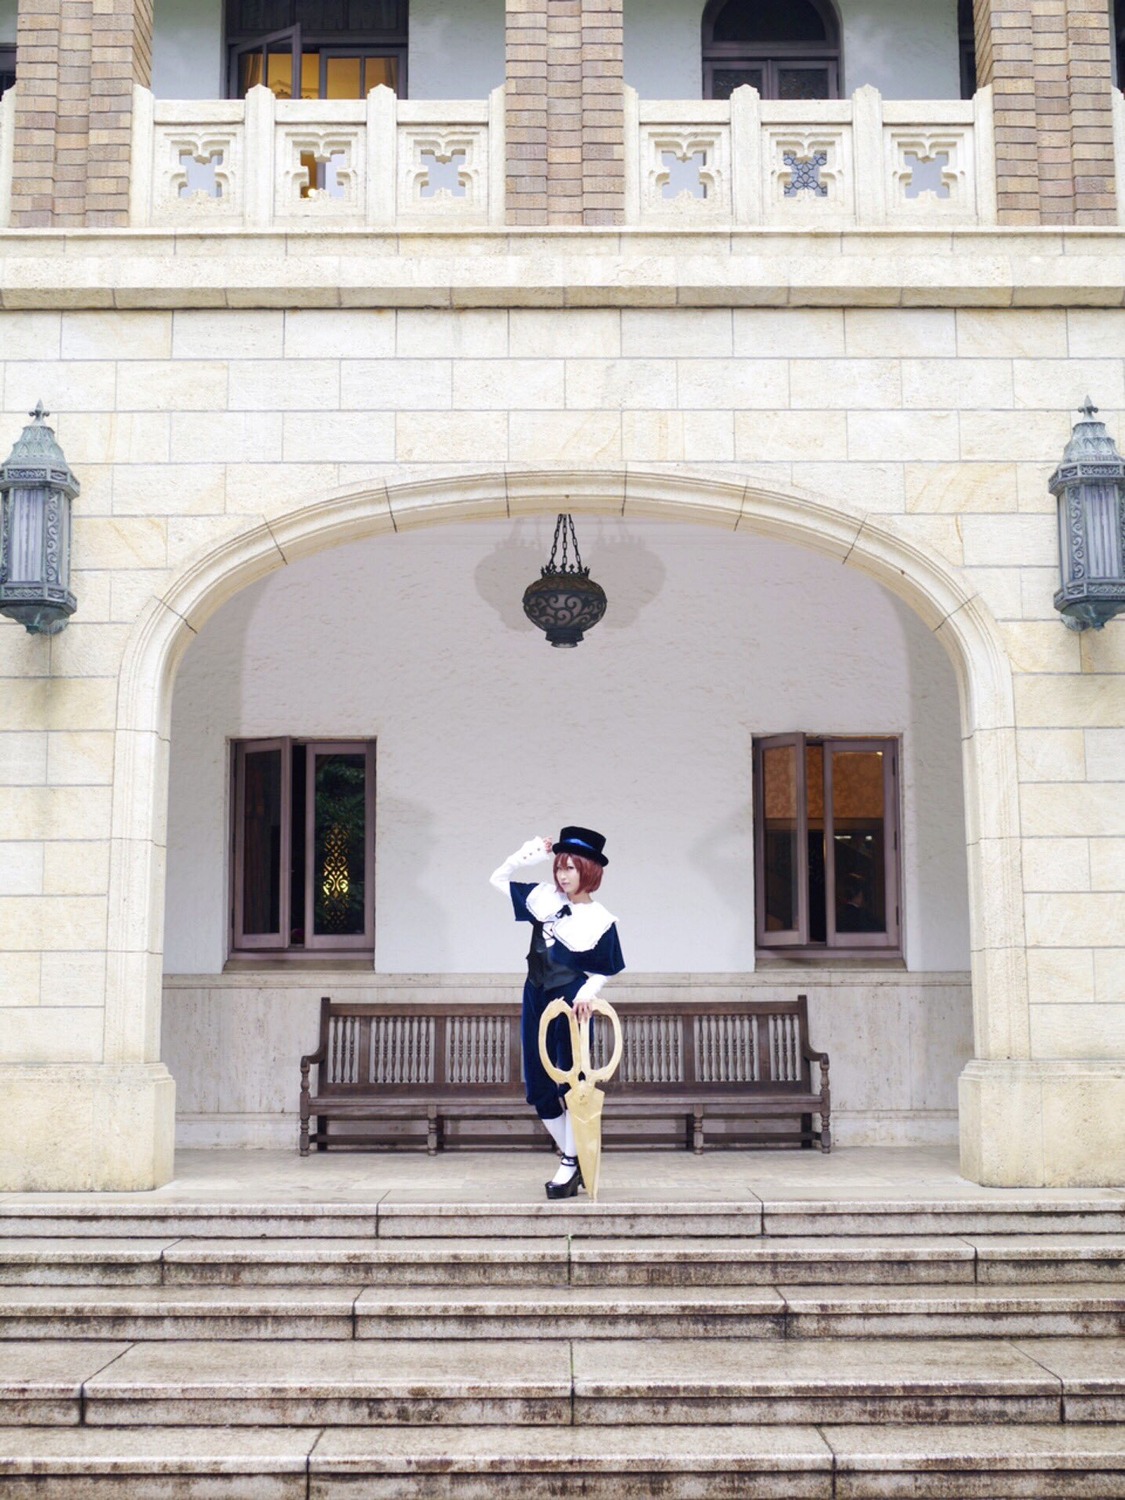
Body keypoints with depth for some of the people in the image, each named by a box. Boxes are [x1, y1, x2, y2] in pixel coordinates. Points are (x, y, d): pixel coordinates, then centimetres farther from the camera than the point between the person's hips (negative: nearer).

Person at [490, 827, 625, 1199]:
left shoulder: (599, 920, -7)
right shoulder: (545, 897, 3)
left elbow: (603, 971, -2)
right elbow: (498, 879, 10)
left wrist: (586, 992, -21)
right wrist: (526, 855, -2)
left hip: (570, 1005, -5)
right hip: (535, 1001, 5)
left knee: (570, 1086, -2)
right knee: (540, 1089, 7)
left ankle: (571, 1164, 9)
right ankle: (571, 1158, 20)